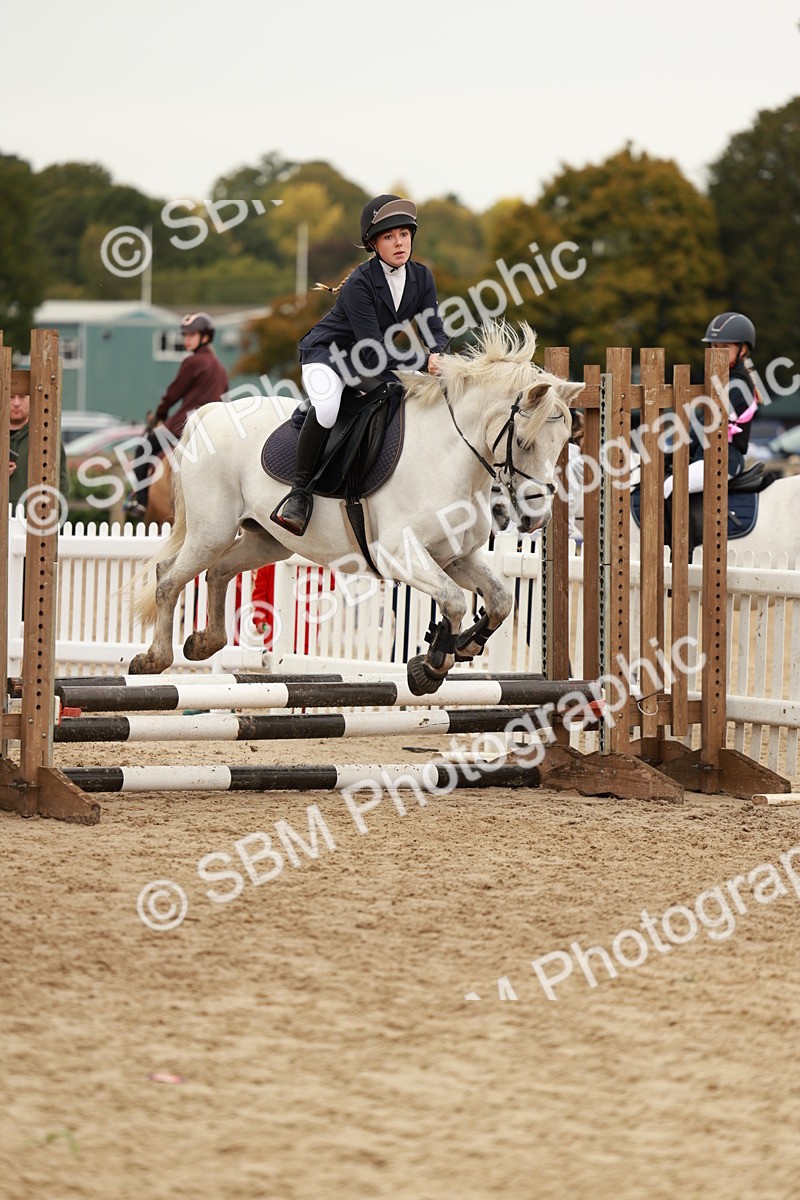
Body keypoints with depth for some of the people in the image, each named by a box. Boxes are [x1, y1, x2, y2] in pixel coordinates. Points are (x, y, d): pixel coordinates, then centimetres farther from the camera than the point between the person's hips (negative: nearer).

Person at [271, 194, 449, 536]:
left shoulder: (421, 277, -4)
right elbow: (375, 350, -29)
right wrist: (423, 363, -39)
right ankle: (300, 492, -27)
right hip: (327, 354, -7)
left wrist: (436, 356, -31)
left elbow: (435, 332, -7)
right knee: (326, 406, -38)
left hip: (366, 366, 8)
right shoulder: (360, 283, -25)